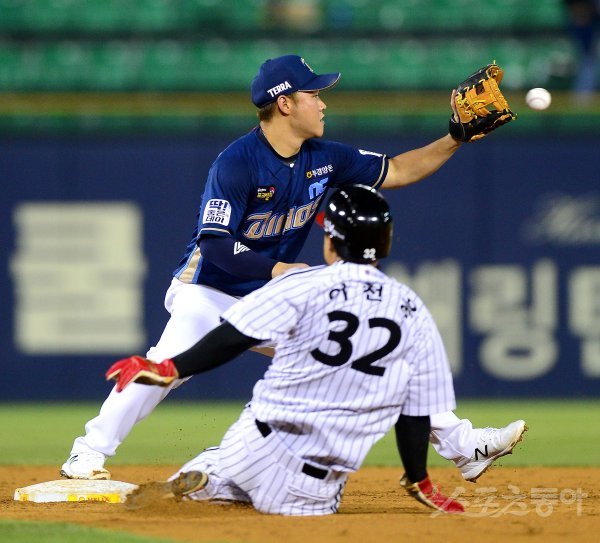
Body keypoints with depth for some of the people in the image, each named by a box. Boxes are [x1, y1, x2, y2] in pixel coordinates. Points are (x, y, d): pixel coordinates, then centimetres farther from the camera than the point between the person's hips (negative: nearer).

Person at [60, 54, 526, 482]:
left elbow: (396, 172, 8)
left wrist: (456, 139, -1)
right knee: (173, 358, -34)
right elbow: (215, 246, -24)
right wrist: (278, 269, -32)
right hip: (211, 292, -6)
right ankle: (89, 455, -26)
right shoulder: (237, 164, -21)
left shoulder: (323, 159, -1)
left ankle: (461, 445, 8)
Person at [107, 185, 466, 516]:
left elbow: (232, 339, -12)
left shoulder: (304, 286, -6)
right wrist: (419, 484, 19)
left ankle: (191, 482, -15)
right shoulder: (415, 315, 3)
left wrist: (169, 370, -3)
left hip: (259, 444, -1)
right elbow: (416, 413, 7)